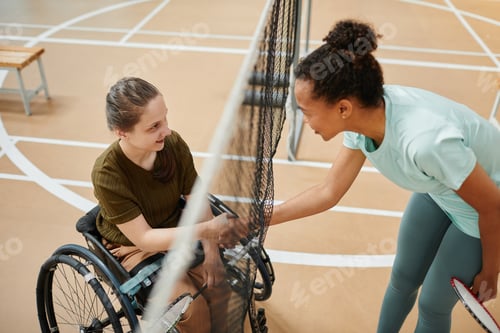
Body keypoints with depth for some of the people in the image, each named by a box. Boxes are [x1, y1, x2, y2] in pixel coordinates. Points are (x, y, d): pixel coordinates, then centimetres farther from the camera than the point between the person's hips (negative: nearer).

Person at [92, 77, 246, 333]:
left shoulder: (174, 144, -20)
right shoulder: (107, 174, -30)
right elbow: (144, 238, -29)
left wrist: (210, 249, -20)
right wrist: (207, 230, -40)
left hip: (178, 229, 4)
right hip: (136, 248, -3)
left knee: (221, 281, -14)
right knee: (193, 307, -19)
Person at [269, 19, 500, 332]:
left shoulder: (426, 141, -43)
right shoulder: (363, 114, -20)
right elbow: (329, 191, -8)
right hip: (436, 191, 6)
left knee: (433, 304, 9)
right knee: (403, 278, 17)